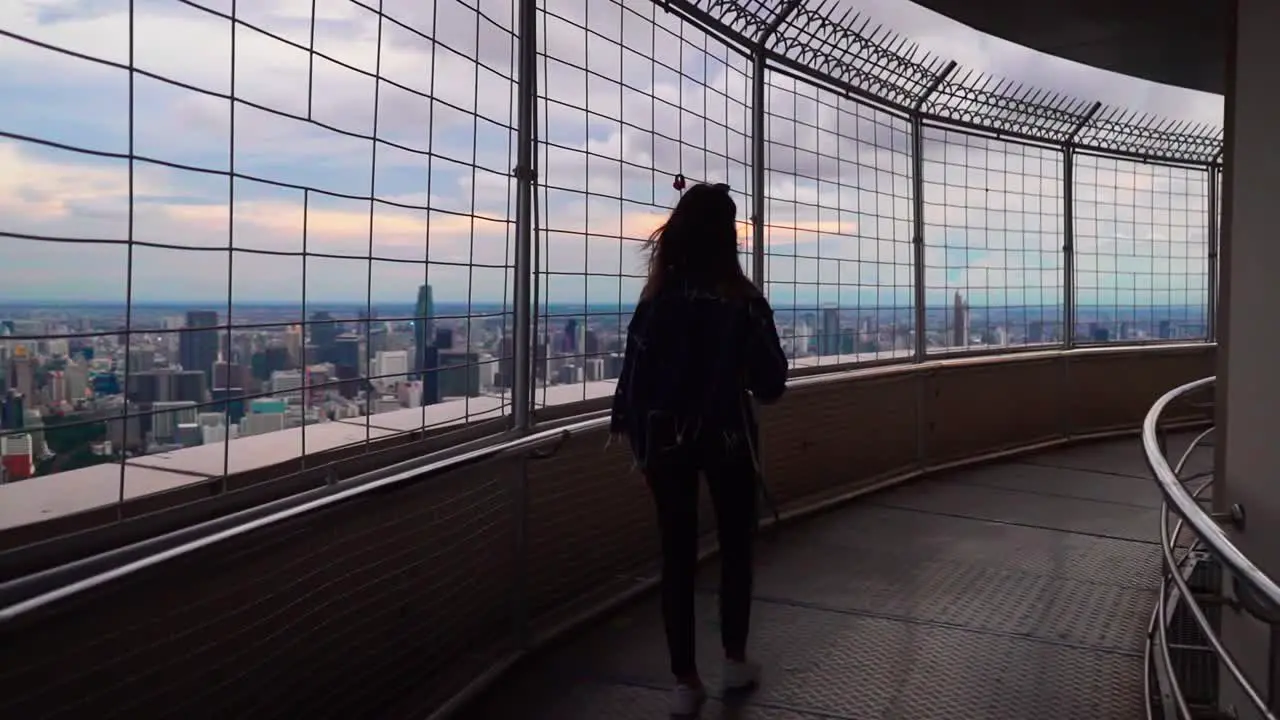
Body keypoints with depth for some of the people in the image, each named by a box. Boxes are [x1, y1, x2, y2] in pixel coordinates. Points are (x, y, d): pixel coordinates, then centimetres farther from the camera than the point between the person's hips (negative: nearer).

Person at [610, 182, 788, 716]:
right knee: (735, 546, 17)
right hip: (727, 435, -1)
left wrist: (632, 431, 2)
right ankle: (735, 661, 29)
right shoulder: (743, 301, -11)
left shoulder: (658, 298, -8)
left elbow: (635, 370, -7)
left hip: (667, 438, 1)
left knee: (678, 554, 7)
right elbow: (770, 380, -5)